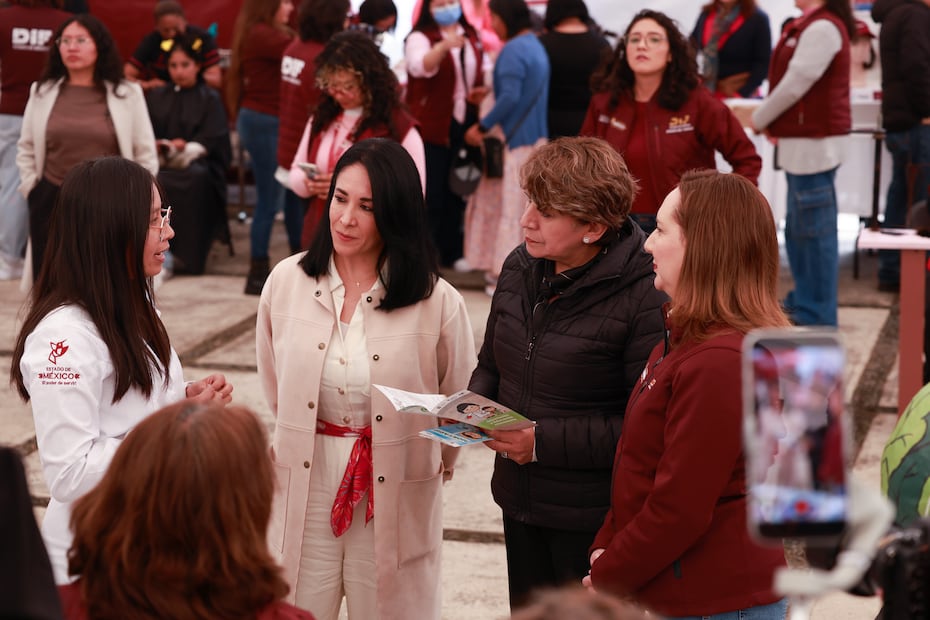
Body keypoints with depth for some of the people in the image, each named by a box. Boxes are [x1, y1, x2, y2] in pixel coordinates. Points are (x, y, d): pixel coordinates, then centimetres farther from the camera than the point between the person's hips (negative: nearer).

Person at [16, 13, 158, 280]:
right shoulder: (42, 91, 5)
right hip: (52, 203, 2)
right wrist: (30, 188, 4)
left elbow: (146, 154, 2)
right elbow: (26, 148, 13)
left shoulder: (126, 94, -1)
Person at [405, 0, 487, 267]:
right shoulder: (420, 38, -9)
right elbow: (421, 66, -30)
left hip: (463, 125, 6)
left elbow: (482, 70, 25)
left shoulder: (472, 36, 12)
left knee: (457, 192, 13)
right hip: (431, 127, -6)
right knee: (429, 195, -5)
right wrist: (444, 46, -48)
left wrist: (484, 90, 3)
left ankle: (450, 252, 24)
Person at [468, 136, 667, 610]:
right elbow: (491, 365, 18)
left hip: (596, 518, -7)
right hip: (519, 501, 7)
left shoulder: (644, 298, -20)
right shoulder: (520, 269, 3)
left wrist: (545, 441, -23)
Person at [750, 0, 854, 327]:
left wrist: (759, 120, -3)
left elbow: (794, 86, -17)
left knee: (814, 229, -5)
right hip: (802, 139, 10)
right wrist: (771, 122, 7)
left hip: (814, 140, -10)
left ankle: (816, 314, 1)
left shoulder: (822, 29, -17)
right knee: (797, 228, 18)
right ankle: (804, 300, 28)